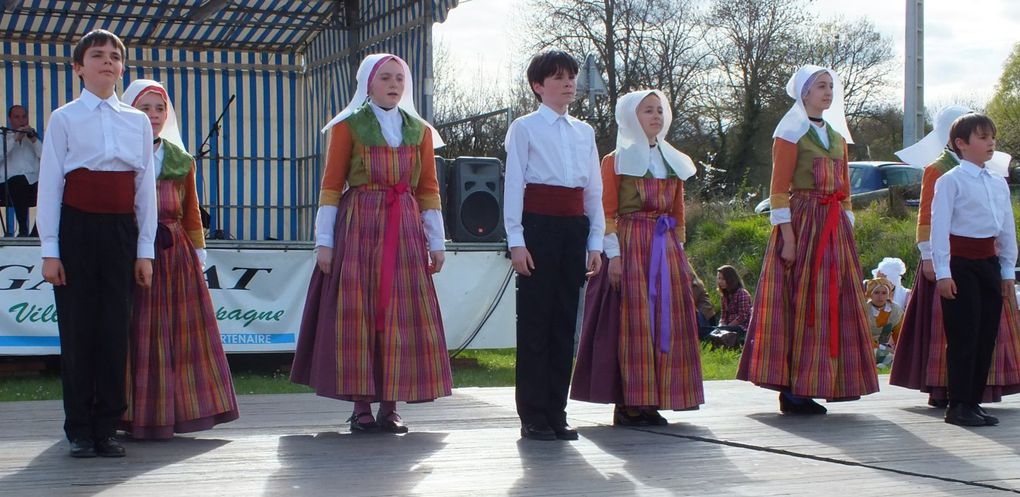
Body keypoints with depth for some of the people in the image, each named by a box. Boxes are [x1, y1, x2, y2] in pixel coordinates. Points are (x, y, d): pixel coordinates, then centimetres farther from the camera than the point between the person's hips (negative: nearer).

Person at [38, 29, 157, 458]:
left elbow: (146, 187, 11)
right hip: (77, 228, -2)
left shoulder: (138, 122, 10)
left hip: (120, 230, 2)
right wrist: (50, 250, -6)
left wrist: (145, 250, 6)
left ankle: (106, 429, 9)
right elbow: (50, 184, 0)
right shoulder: (64, 118, 2)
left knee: (115, 330, 2)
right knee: (78, 329, -1)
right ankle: (79, 431, 7)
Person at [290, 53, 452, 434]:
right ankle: (362, 407, 0)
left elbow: (429, 189, 12)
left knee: (403, 315, -1)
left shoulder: (420, 131, 14)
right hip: (358, 227, -3)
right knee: (357, 312, -4)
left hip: (406, 231, 3)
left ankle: (389, 407, 4)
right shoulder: (348, 127, 4)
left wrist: (436, 243, 7)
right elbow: (331, 186, 0)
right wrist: (324, 242, -6)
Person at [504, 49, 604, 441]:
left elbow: (594, 190, 16)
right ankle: (533, 416, 0)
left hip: (574, 228, 5)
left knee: (565, 321, 5)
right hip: (538, 225, -5)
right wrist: (515, 240, -10)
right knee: (535, 320, -4)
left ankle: (556, 412, 10)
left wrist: (595, 241, 10)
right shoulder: (524, 128, 1)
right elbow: (513, 185, -3)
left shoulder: (585, 132, 16)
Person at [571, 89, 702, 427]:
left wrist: (679, 252, 12)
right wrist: (613, 254, -13)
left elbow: (678, 213, 19)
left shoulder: (674, 162, 18)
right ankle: (628, 403, -6)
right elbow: (607, 213, -5)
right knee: (632, 320, -8)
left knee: (667, 319, 2)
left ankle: (651, 401, 8)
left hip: (666, 249, 6)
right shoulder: (616, 161, 1)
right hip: (630, 247, -6)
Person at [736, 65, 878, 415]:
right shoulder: (790, 133, -3)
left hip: (835, 229, 7)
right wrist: (787, 237, -17)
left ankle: (807, 389, 11)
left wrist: (847, 231, 12)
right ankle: (792, 391, -3)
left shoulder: (837, 136, 17)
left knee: (833, 306, 5)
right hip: (802, 225, -7)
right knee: (798, 305, -7)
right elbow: (779, 191, -9)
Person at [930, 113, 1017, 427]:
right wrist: (942, 272, -14)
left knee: (986, 336, 6)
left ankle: (974, 401, 13)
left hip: (989, 262, 7)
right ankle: (958, 406, -1)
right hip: (960, 263, -7)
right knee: (963, 337, -7)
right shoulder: (950, 181, -6)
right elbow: (939, 227, -10)